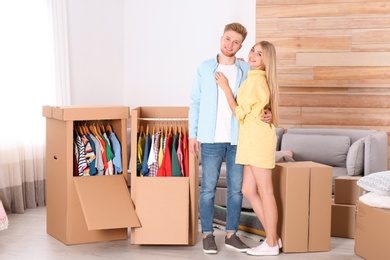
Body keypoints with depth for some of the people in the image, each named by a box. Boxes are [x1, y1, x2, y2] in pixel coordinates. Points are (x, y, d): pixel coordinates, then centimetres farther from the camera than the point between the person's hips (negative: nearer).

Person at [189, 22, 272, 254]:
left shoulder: (246, 70, 4)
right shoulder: (205, 68, 3)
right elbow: (195, 103, 5)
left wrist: (266, 114, -13)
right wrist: (193, 134, 0)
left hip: (238, 139, 2)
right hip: (212, 139, -1)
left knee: (236, 188, 7)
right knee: (208, 188, 3)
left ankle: (231, 234, 20)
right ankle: (208, 234, 16)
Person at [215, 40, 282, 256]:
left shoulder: (255, 79, -13)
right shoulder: (259, 78, 16)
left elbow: (240, 112, -11)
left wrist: (225, 87, -5)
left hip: (258, 139, -10)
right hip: (252, 140, 10)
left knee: (265, 191, -2)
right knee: (249, 191, 11)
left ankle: (271, 244, 9)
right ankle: (273, 237, 19)